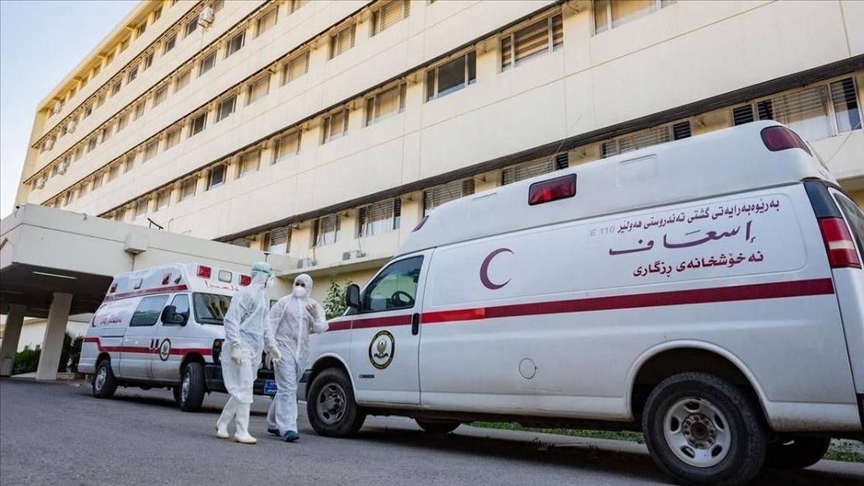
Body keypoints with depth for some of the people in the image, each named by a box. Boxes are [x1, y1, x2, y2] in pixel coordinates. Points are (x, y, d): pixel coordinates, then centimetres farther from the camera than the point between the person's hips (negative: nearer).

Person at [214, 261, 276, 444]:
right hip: (241, 349, -9)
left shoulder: (263, 296, 18)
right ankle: (242, 432, 0)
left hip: (254, 351, 9)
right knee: (244, 390, -6)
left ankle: (222, 423, 27)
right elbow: (230, 319, -14)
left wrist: (271, 344, 19)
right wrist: (236, 345, -21)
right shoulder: (246, 293, -9)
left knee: (241, 391, 13)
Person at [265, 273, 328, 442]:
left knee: (286, 388, 14)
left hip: (302, 352, 4)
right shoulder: (284, 302, 4)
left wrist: (316, 315, -17)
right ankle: (288, 428, -14)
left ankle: (273, 423, 29)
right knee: (288, 388, -12)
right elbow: (270, 323, -1)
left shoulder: (315, 306, 13)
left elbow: (321, 328, 2)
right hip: (284, 348, -4)